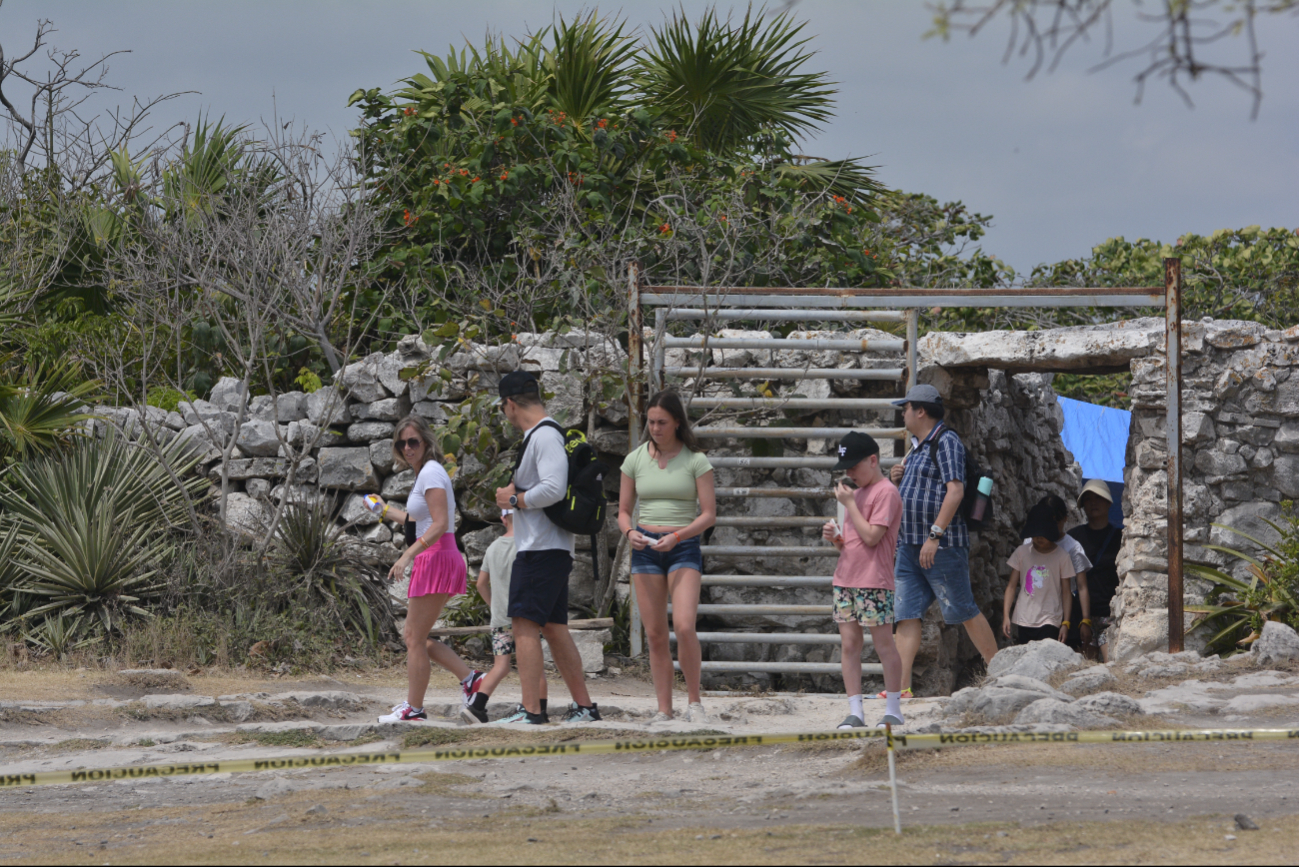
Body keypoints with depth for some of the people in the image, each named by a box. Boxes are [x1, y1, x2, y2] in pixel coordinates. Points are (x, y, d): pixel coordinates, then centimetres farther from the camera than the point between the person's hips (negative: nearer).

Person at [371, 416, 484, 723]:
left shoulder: (430, 473, -12)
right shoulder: (425, 473, 17)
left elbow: (439, 524, -22)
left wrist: (408, 555, -26)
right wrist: (387, 511, 39)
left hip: (437, 559, -10)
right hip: (431, 562, 10)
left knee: (415, 638, -4)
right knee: (413, 636, 13)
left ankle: (413, 708, 0)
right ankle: (470, 678, 9)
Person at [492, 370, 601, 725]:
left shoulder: (545, 436, -13)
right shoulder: (540, 435, 19)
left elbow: (553, 489, -24)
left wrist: (514, 500, -11)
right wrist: (516, 493, 14)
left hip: (541, 548, -11)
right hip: (551, 549, 11)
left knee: (525, 626, -13)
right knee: (554, 628, 13)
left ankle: (531, 710, -19)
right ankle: (584, 706, 17)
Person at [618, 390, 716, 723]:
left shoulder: (695, 461, -1)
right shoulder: (635, 460, 8)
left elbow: (709, 514, -3)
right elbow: (623, 510, 13)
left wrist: (676, 536, -17)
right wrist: (629, 531, -10)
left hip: (684, 548, -3)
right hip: (645, 550, 3)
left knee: (684, 626, -19)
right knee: (655, 635, 0)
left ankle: (694, 701, -4)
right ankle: (664, 709, 6)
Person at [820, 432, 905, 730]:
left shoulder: (886, 492, -8)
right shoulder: (857, 493, 18)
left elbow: (871, 536, -17)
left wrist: (849, 503, -12)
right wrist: (835, 536, 3)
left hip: (874, 582, -8)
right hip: (845, 579, 8)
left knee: (884, 644, -2)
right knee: (849, 645, 4)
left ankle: (893, 710, 5)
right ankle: (854, 712, 5)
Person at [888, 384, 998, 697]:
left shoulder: (946, 441, -9)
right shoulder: (918, 447, 20)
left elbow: (955, 490, -19)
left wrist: (934, 535, -24)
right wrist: (897, 481, 8)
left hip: (942, 544, -9)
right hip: (909, 545, 9)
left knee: (964, 612, -3)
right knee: (906, 614, -1)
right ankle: (902, 686, -6)